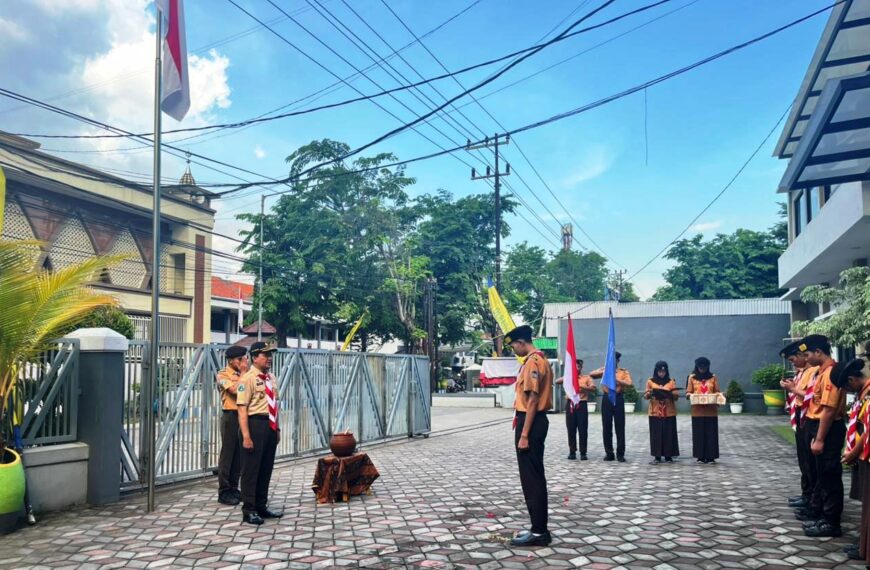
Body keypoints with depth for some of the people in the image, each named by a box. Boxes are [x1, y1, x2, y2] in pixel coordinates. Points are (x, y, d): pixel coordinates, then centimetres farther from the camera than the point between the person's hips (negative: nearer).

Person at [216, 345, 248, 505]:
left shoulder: (243, 375, 13)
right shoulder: (223, 375, -4)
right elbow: (235, 390, -20)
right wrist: (243, 373, -12)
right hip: (231, 416, -6)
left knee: (239, 455, 10)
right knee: (227, 455, -1)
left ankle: (234, 488, 19)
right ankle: (224, 492, 6)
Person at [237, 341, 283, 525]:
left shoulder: (271, 378, 13)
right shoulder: (248, 378, -11)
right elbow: (242, 409, -16)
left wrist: (277, 428, 19)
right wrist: (246, 436, -21)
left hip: (271, 426, 8)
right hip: (255, 424, -8)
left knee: (266, 468, 15)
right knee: (251, 469, 0)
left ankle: (261, 506, 27)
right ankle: (249, 511, 9)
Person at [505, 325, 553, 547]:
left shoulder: (532, 362, -17)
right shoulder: (539, 359, 16)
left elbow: (532, 400, -21)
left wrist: (524, 434, -21)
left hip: (530, 423, -11)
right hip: (536, 421, 11)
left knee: (531, 478, -5)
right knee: (535, 477, 13)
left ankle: (539, 532, 1)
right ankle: (539, 528, 19)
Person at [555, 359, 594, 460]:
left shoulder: (586, 378, 8)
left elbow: (593, 387, -7)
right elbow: (557, 382, 1)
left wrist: (581, 386, -19)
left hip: (582, 404, -2)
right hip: (570, 404, 2)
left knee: (583, 430, -3)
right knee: (571, 429, 2)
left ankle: (583, 453, 3)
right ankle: (572, 452, 10)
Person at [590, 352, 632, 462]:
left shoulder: (623, 372, 5)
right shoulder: (604, 370, 10)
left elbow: (629, 383, -10)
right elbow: (591, 374, -1)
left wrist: (616, 379, -21)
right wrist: (603, 371, -16)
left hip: (618, 399, -1)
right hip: (606, 399, 2)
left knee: (620, 428, -1)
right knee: (606, 427, 4)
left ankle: (620, 454, 6)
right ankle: (609, 453, 12)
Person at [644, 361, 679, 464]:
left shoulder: (671, 381, 6)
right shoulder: (650, 381, 5)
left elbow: (677, 396, 2)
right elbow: (646, 396, 5)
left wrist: (671, 394, -19)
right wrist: (649, 393, -17)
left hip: (669, 412, 0)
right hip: (655, 412, 0)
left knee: (669, 434, 1)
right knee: (656, 434, -1)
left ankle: (668, 455, 8)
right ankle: (657, 456, 5)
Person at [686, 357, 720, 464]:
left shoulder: (713, 377, 7)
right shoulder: (692, 377, 6)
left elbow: (717, 392, 7)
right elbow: (688, 392, 4)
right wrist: (690, 395, -17)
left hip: (711, 410, 0)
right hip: (698, 411, 0)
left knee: (711, 433, 1)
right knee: (699, 433, 1)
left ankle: (710, 456, 7)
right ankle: (700, 456, 8)